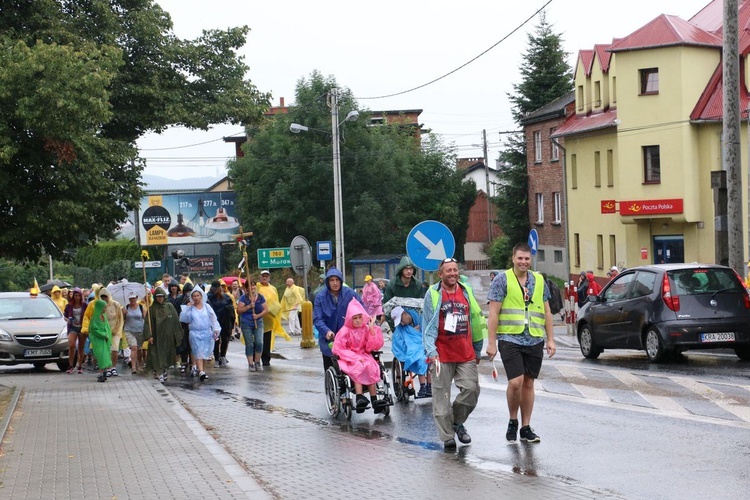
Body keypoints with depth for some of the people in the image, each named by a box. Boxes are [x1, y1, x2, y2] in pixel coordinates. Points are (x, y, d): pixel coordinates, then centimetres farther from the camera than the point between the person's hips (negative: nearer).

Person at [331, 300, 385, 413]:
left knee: (371, 368, -29)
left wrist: (372, 330, -10)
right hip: (348, 359, -3)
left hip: (364, 356, 3)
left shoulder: (366, 329, 5)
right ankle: (359, 398, -41)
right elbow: (338, 349, -10)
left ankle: (374, 399, -32)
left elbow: (372, 347, -1)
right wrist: (355, 357, -19)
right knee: (358, 368, -35)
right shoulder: (345, 331, -5)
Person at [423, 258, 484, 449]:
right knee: (441, 396, -2)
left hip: (466, 354, 3)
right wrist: (431, 351, -15)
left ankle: (457, 422, 20)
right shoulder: (433, 294, -1)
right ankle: (447, 436, 5)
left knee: (471, 389, -4)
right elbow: (428, 325, -3)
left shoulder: (467, 292, 10)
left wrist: (477, 348, 18)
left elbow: (476, 320, 17)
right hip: (442, 354, -3)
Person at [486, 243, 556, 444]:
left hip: (535, 340, 4)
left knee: (529, 384, 7)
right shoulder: (502, 279, -1)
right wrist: (492, 342, -9)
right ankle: (513, 421, 8)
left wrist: (551, 339, 10)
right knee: (516, 382, -14)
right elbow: (494, 313, -4)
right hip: (510, 339, -4)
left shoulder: (539, 280, 12)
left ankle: (526, 428, 15)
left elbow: (547, 312, 16)